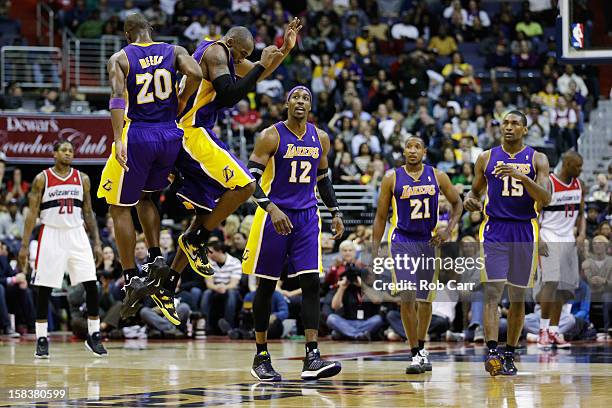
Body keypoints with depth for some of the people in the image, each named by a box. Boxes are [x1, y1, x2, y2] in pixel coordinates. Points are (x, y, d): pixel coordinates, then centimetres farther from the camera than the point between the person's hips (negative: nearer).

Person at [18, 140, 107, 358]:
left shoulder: (82, 179, 7)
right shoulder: (42, 179, -1)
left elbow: (88, 213, 12)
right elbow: (32, 213, -1)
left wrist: (97, 243, 6)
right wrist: (25, 245, -7)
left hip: (77, 235, 2)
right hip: (51, 235, -2)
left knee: (91, 286, -5)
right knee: (44, 289, -2)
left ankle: (94, 336, 4)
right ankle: (41, 339, 7)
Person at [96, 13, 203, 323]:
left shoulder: (120, 59, 0)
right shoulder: (173, 51, 7)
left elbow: (118, 97, -16)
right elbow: (196, 74, -13)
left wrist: (118, 140, -23)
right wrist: (180, 101, 5)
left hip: (137, 135, -4)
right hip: (170, 135, 4)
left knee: (120, 207, 9)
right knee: (145, 195, 28)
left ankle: (131, 278, 2)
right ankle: (156, 258, 11)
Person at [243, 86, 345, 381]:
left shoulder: (320, 139, 6)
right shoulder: (271, 137, -9)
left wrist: (335, 212, 13)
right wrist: (270, 208, -28)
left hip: (307, 218, 4)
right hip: (274, 216, -4)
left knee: (311, 282, -9)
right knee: (267, 286, 4)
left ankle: (312, 357, -13)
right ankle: (261, 355, 16)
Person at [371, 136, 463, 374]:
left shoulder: (437, 177, 0)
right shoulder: (392, 178, -3)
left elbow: (457, 203, 12)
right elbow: (381, 216, 1)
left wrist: (448, 230, -4)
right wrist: (375, 251, -4)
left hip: (430, 242, 2)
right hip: (402, 243, -2)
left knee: (425, 299, 12)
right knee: (407, 299, -13)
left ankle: (421, 348, 29)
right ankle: (416, 355, -8)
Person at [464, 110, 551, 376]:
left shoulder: (537, 160, 2)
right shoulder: (487, 158, 7)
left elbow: (546, 199, -9)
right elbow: (476, 190, 18)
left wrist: (521, 176, -22)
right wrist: (470, 200, -5)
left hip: (524, 232, 1)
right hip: (494, 230, 0)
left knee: (518, 297, 8)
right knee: (492, 292, -14)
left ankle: (510, 355, 18)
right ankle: (492, 352, -23)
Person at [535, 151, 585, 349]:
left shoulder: (579, 186, 8)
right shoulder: (547, 184, -11)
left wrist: (582, 234, 0)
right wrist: (538, 240, -20)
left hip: (568, 241, 7)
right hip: (549, 239, -7)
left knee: (563, 287, 5)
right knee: (550, 282, -18)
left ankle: (554, 331, 10)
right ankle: (543, 329, -11)